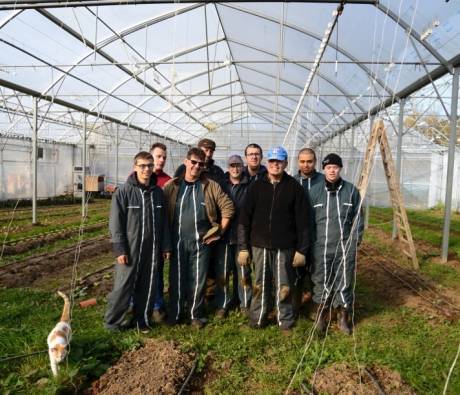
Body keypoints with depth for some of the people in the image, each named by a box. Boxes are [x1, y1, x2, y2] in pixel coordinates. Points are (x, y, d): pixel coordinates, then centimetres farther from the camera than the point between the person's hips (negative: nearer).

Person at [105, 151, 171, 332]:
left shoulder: (158, 192, 7)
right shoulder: (124, 192, -6)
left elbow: (164, 221, 11)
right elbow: (116, 222, -8)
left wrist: (166, 246, 9)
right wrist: (120, 249, -12)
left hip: (152, 249, 4)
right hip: (130, 249, -4)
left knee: (147, 288, 11)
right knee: (123, 287, 2)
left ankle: (142, 320, 27)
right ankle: (112, 322, 19)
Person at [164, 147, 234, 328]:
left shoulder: (210, 186, -1)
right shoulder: (172, 186, 0)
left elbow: (228, 207, 0)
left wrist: (220, 231, -1)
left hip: (201, 241, 0)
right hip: (177, 241, 1)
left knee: (198, 280, 9)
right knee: (176, 279, 10)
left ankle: (196, 314, 27)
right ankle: (175, 313, 28)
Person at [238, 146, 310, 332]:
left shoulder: (294, 187, 0)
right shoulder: (256, 187, 2)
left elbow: (302, 221, 0)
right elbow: (244, 219, 2)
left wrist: (301, 249, -2)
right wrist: (243, 247, -1)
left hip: (285, 247, -1)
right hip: (260, 246, 1)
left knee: (284, 286, 7)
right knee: (260, 285, 10)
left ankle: (285, 320, 27)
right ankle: (257, 318, 28)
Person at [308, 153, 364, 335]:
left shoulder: (351, 190, 2)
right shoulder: (314, 191, 0)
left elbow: (357, 217, 7)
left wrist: (356, 240, 2)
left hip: (345, 246, 1)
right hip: (321, 247, 0)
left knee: (344, 282, 8)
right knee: (322, 282, 8)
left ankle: (344, 316, 27)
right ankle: (322, 315, 27)